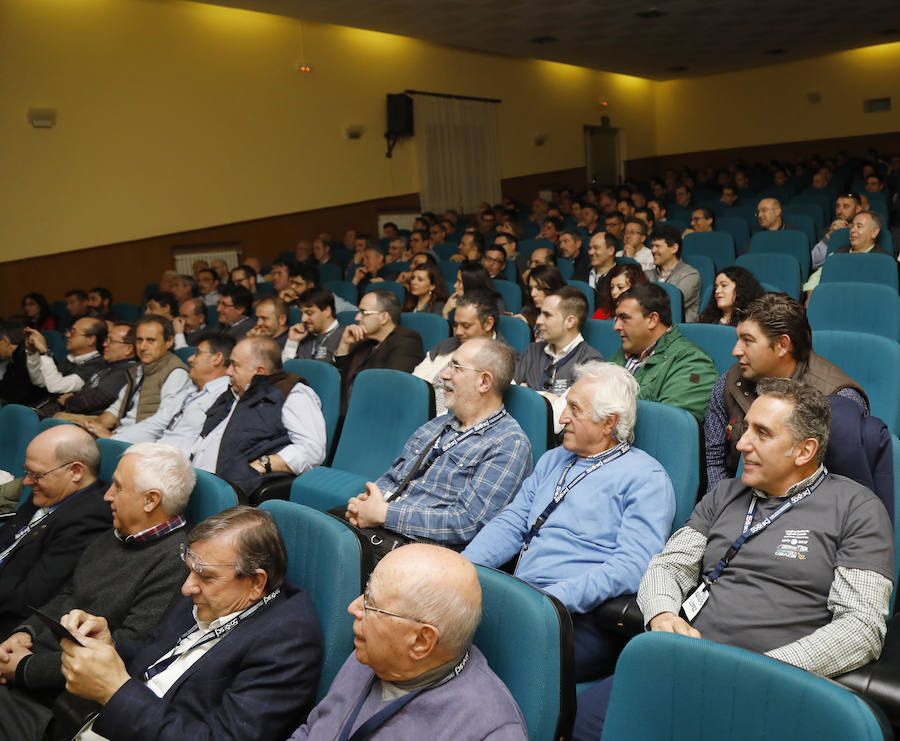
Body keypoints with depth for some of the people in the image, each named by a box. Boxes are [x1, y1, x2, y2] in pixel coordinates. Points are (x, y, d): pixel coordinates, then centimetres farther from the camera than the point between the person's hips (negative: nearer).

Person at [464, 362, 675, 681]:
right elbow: (511, 523, 18)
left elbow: (631, 567, -14)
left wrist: (552, 599, -22)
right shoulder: (553, 460, 22)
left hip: (581, 616, -6)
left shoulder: (646, 478, -2)